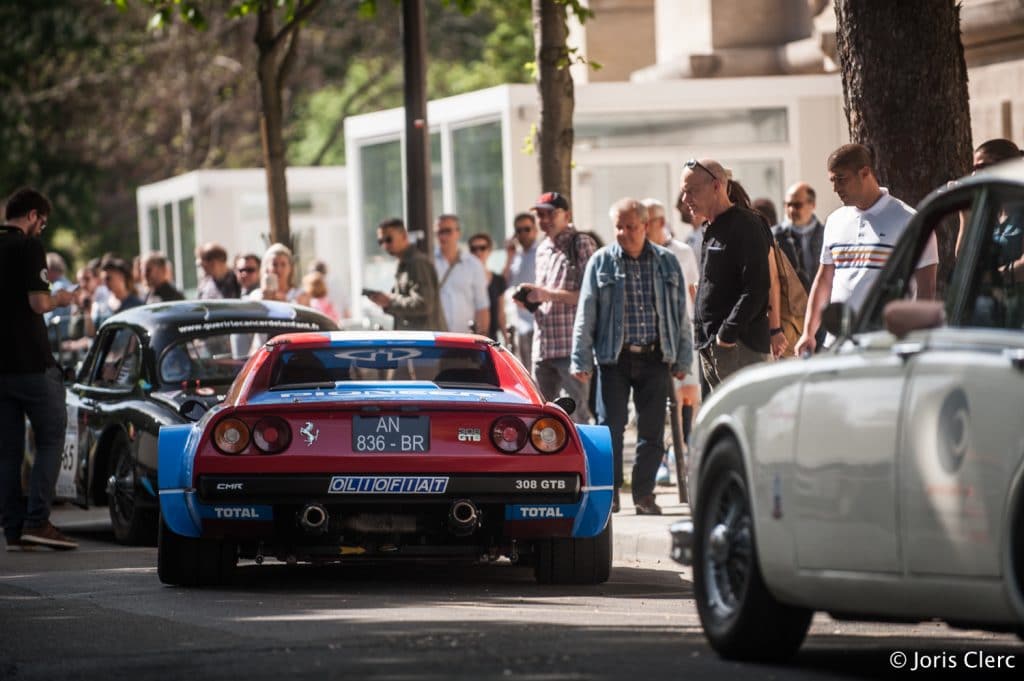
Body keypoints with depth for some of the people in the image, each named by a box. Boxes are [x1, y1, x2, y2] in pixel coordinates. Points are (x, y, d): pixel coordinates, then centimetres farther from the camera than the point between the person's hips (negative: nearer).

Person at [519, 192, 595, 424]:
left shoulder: (582, 244, -4)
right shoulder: (543, 250, 20)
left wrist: (547, 294, -16)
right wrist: (529, 299, 7)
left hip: (572, 346, -8)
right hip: (543, 347, 8)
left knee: (577, 417, -8)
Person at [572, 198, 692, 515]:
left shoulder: (667, 262, 7)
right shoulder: (601, 262, 4)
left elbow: (681, 314, 11)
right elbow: (586, 316, 4)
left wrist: (683, 358, 7)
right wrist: (581, 360, -2)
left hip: (655, 358, 1)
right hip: (614, 358, -1)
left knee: (652, 430, 2)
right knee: (610, 426, -5)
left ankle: (644, 494, 10)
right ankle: (609, 491, 3)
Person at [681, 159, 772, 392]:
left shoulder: (745, 226, -12)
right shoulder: (713, 231, 20)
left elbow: (756, 288, -19)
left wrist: (728, 333, -20)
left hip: (740, 346, -10)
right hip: (712, 346, 10)